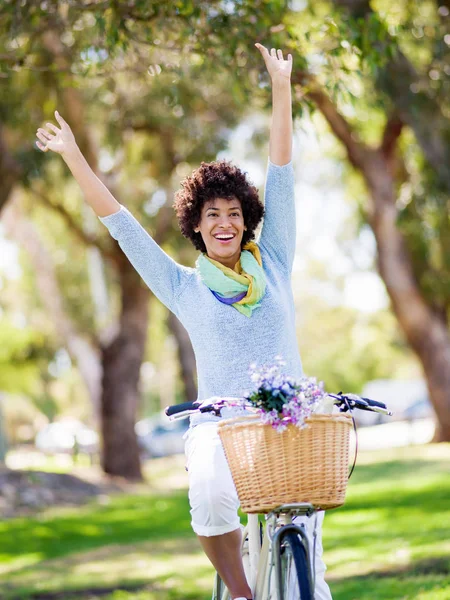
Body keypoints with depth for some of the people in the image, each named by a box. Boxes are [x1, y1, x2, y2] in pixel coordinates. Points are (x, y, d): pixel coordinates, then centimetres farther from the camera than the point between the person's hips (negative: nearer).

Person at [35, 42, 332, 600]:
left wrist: (281, 88, 12)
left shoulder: (273, 267, 13)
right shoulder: (185, 288, 11)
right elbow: (120, 223, 12)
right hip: (219, 424, -1)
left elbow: (281, 177, 12)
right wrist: (73, 157, 11)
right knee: (211, 495, -32)